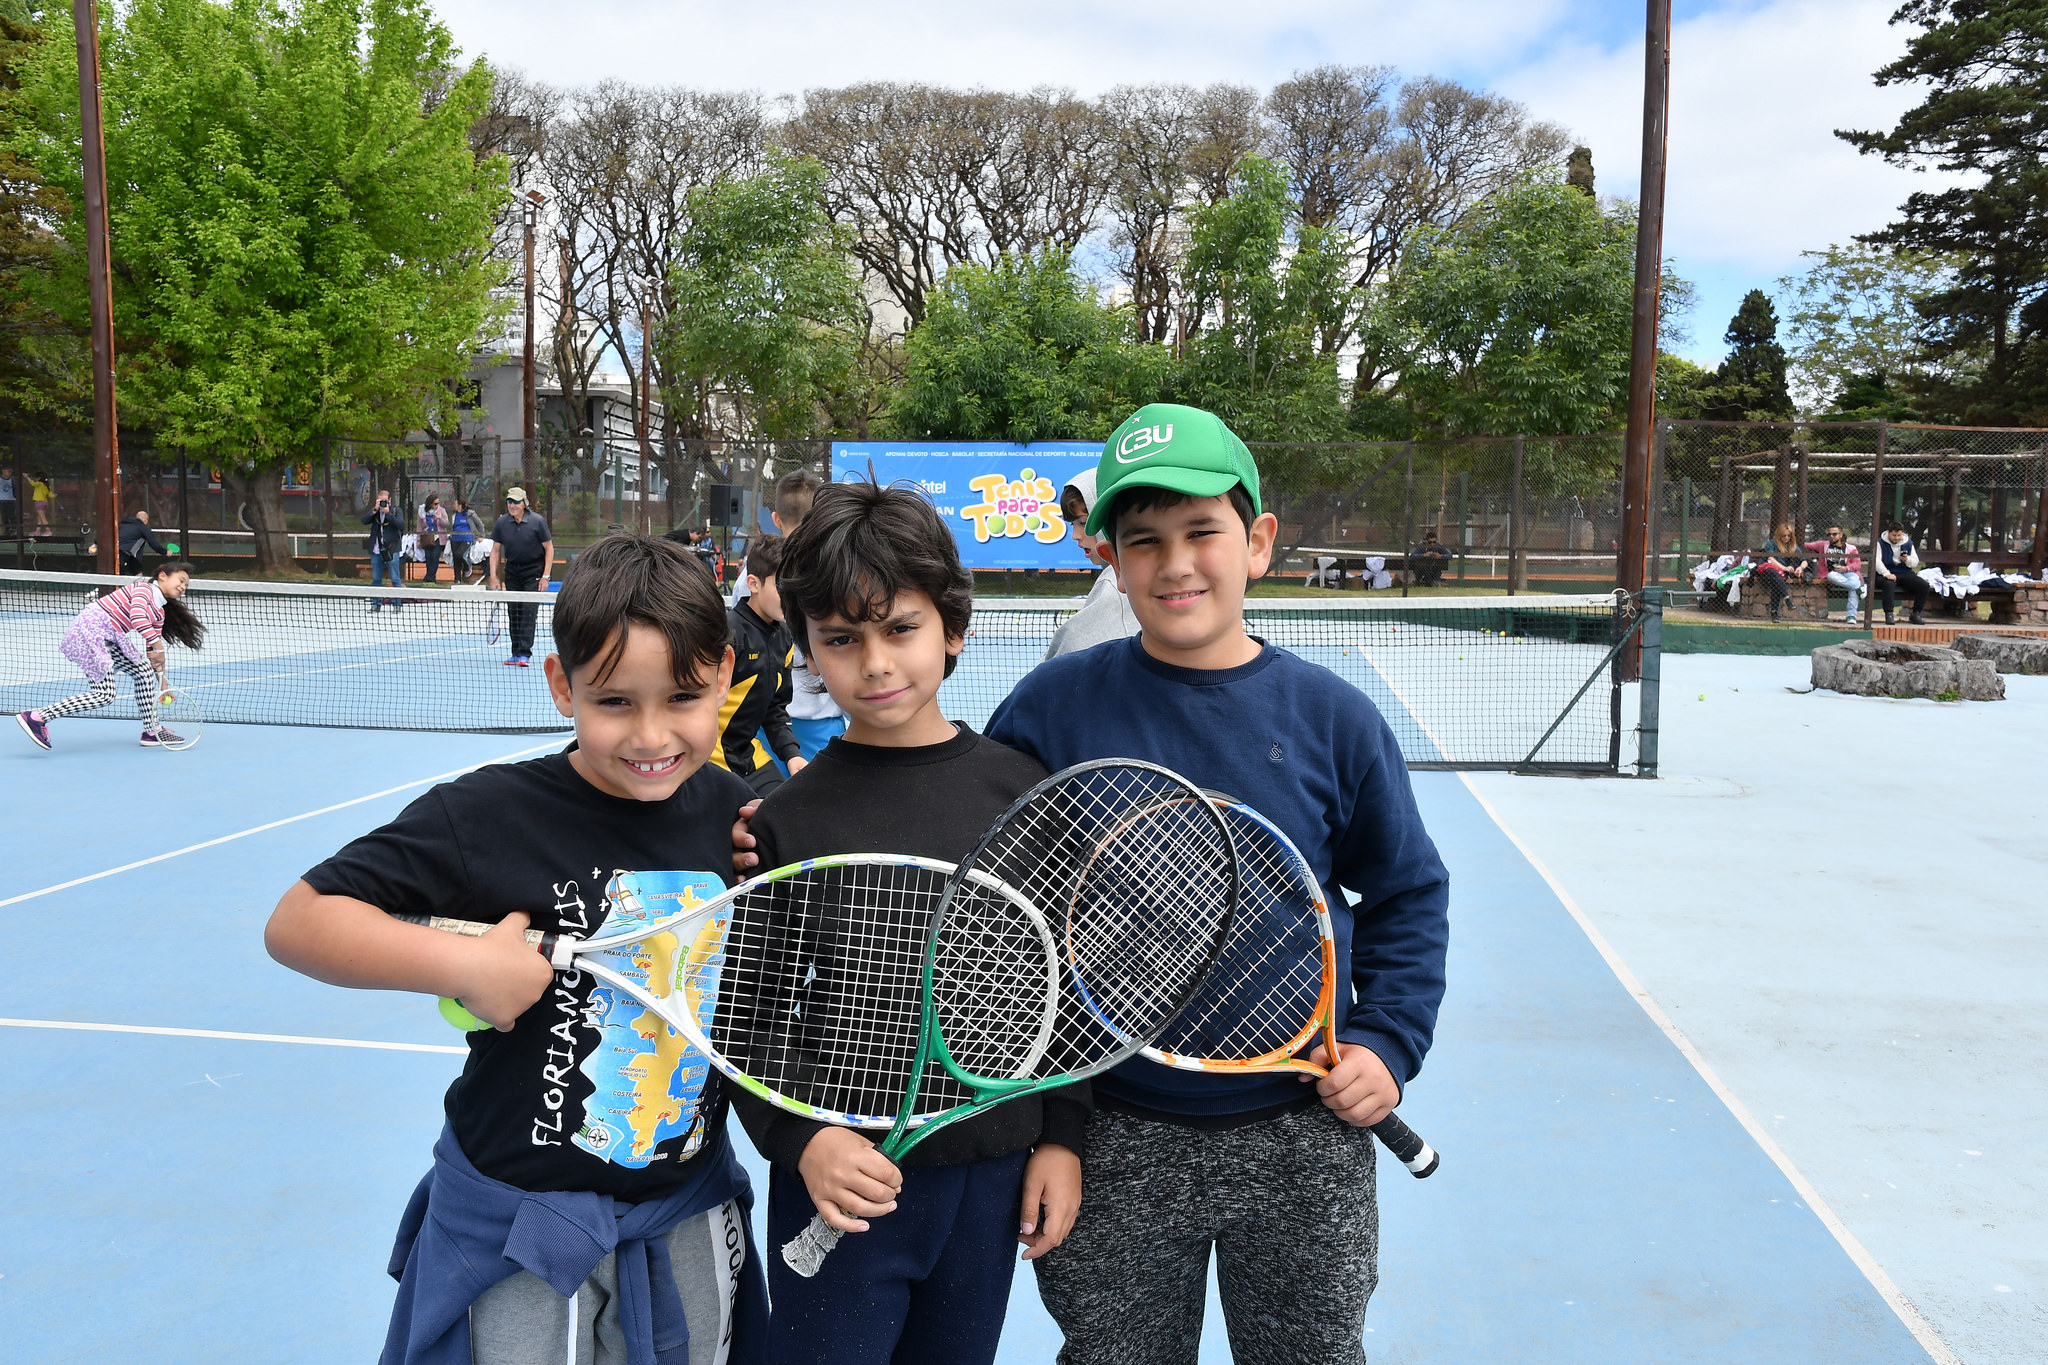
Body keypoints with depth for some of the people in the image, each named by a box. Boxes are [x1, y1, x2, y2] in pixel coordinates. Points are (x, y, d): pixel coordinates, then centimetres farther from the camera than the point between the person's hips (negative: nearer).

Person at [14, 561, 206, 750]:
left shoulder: (160, 613, 19)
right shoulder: (144, 588, -6)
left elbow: (153, 652, 22)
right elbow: (137, 618, -24)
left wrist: (161, 680, 20)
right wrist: (158, 645, -26)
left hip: (108, 638, 10)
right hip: (91, 629, -10)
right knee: (104, 695, -15)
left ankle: (151, 731, 17)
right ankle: (36, 718, -13)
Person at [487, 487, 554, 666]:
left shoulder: (537, 521, -12)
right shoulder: (502, 522, -3)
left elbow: (549, 548, -6)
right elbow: (495, 550, 5)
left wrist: (545, 576, -12)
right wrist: (493, 576, -2)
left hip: (533, 572, -4)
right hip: (512, 572, 4)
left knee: (528, 611, -12)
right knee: (513, 613, 6)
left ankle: (525, 654, -14)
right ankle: (516, 654, 13)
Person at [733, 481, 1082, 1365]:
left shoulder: (1020, 787, -2)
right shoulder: (786, 819, -7)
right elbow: (745, 1016, -2)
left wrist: (1062, 1136, 4)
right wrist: (802, 1139, -16)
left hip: (993, 1177, 2)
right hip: (842, 1183, -2)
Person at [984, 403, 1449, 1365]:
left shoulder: (1332, 718, -3)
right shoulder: (1051, 708, -8)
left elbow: (1406, 893, 7)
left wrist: (1388, 1042, -2)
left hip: (1302, 1140, 1)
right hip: (1115, 1140, -1)